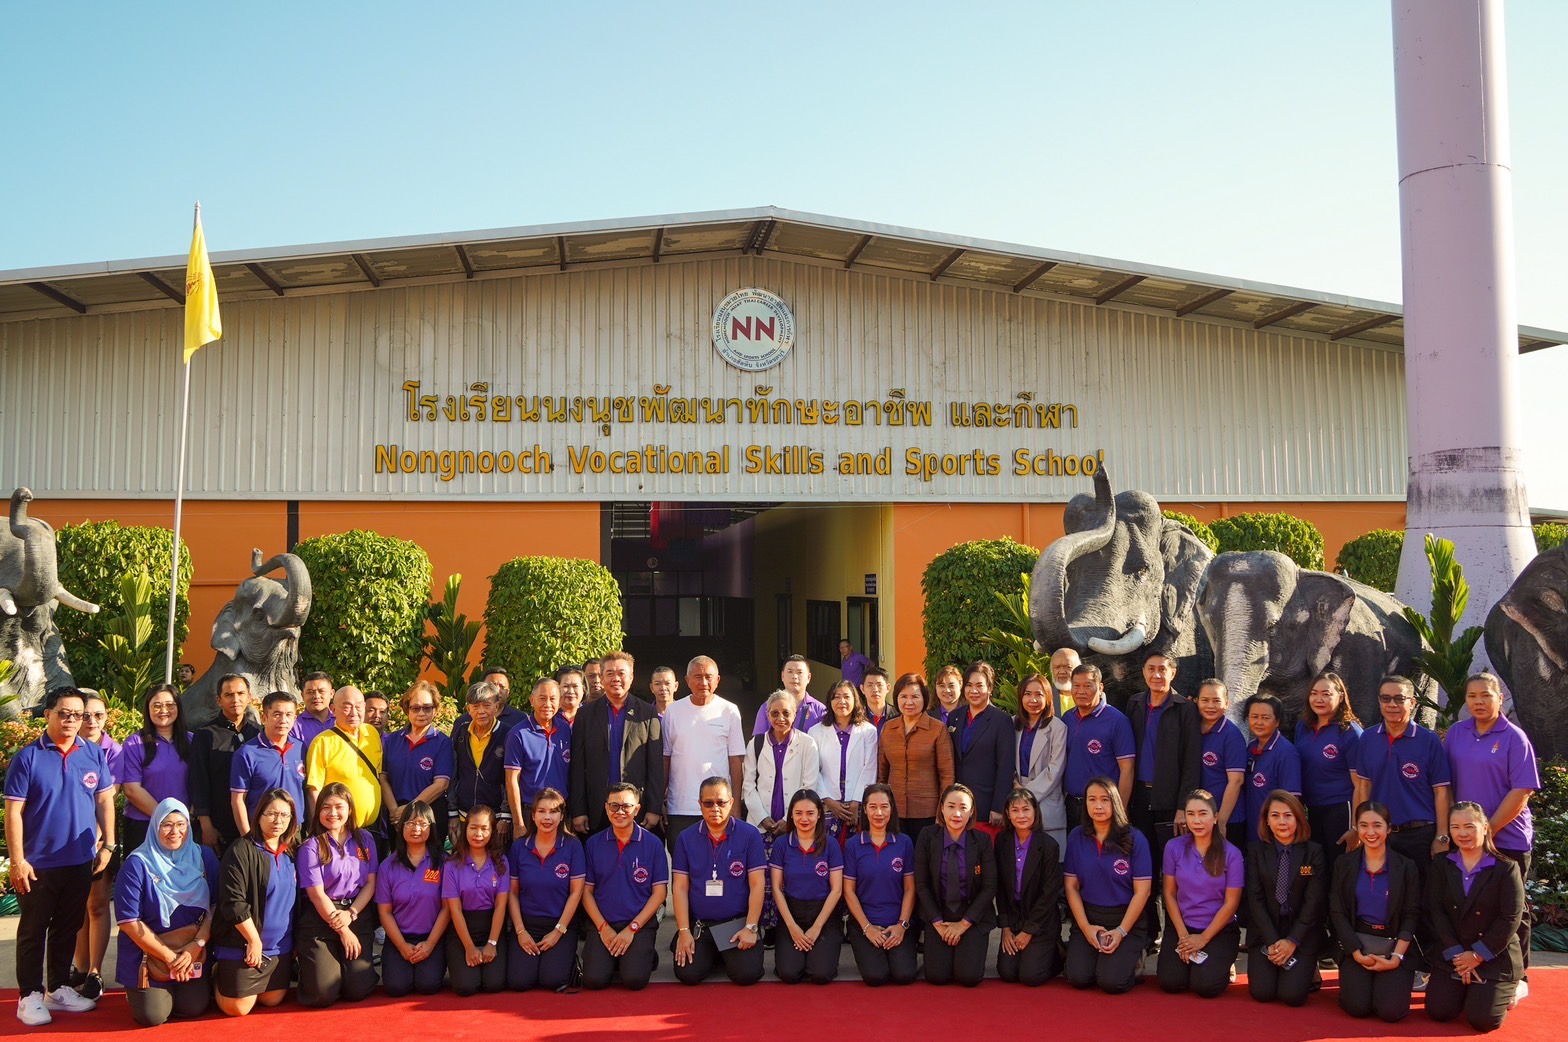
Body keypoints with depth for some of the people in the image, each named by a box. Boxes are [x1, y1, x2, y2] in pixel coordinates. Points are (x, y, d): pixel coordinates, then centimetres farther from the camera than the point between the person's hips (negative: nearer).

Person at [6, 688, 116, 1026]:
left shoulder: (94, 754, 3)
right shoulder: (28, 757, -8)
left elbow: (104, 801, 9)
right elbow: (13, 811, -9)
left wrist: (108, 845, 3)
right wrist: (17, 860, -13)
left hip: (80, 861, 4)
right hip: (38, 864, -4)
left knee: (68, 928, 14)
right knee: (33, 930, 5)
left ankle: (59, 989, 26)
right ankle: (30, 996, 14)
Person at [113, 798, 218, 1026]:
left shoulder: (204, 857, 1)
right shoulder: (137, 864, -10)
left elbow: (215, 907, 1)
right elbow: (129, 921, -12)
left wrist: (197, 944, -14)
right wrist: (169, 957, -13)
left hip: (194, 952, 3)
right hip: (147, 953, -3)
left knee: (194, 1009, -8)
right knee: (153, 1016, -12)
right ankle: (136, 991, 21)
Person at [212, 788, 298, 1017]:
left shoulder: (291, 853, 8)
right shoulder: (241, 851, -15)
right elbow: (233, 902, -18)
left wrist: (295, 941, 11)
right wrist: (254, 940, -16)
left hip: (281, 947, 6)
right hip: (243, 945, -6)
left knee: (273, 1000, 10)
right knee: (237, 1007, -4)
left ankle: (231, 981, 35)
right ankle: (216, 979, 25)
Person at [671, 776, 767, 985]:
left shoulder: (750, 835, -3)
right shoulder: (686, 838, 4)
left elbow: (757, 885, -5)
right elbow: (680, 888, 2)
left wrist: (750, 928, -12)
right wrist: (684, 931, -6)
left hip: (738, 922, -2)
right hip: (698, 924, 2)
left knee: (747, 974, -20)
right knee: (687, 974, -18)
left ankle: (729, 954, 15)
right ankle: (711, 954, 17)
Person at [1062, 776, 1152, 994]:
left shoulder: (1134, 839, -7)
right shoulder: (1076, 837, 1)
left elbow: (1142, 891, -7)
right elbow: (1071, 886, 2)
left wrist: (1121, 932, -12)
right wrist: (1085, 927, -8)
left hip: (1126, 919, -2)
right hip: (1087, 918, 2)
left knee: (1111, 982, -19)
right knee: (1078, 978, -17)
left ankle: (1130, 958, 13)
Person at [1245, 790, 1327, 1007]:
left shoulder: (1314, 851, -3)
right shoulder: (1256, 850, 0)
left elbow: (1314, 902, -7)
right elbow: (1255, 898, -4)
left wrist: (1292, 941, -13)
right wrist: (1272, 941, -13)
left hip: (1302, 933, -1)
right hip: (1265, 933, 1)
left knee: (1292, 995, -15)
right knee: (1261, 992, -13)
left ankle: (1307, 970, 17)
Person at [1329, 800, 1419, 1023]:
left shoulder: (1406, 867, 2)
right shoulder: (1344, 865, 5)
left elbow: (1411, 915, -1)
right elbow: (1337, 912, 0)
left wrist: (1396, 957, -12)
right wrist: (1357, 953, -11)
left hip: (1395, 946, 0)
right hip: (1357, 944, 1)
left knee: (1391, 1010, -18)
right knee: (1357, 1006, -18)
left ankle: (1391, 981, 15)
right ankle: (1361, 978, 15)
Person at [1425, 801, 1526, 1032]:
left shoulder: (1506, 868, -7)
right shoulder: (1441, 866, 4)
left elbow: (1509, 920, -12)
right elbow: (1436, 912, -4)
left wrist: (1477, 955, -14)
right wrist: (1457, 955, -14)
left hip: (1495, 958, -3)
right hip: (1453, 956, 3)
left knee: (1483, 1019, -14)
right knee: (1438, 1010, -11)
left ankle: (1508, 991, 19)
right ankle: (1466, 989, 22)